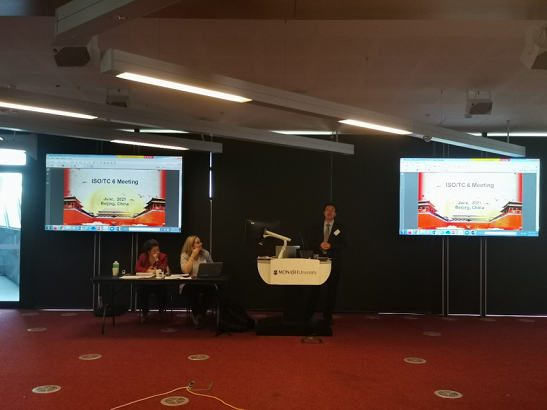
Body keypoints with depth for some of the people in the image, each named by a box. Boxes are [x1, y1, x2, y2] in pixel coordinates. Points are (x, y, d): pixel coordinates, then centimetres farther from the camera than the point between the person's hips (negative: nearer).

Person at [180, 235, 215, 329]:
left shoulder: (205, 253, 4)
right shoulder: (184, 255, -3)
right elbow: (186, 271, -18)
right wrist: (193, 256, -16)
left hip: (204, 283, 2)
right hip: (189, 284, -2)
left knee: (210, 290, -31)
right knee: (191, 290, -37)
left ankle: (200, 315, -11)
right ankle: (196, 315, -15)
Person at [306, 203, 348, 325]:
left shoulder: (340, 227, 4)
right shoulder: (316, 227, 10)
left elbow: (344, 244, -3)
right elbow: (311, 243, 6)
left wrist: (330, 246, -17)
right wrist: (320, 245, -14)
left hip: (333, 263, -1)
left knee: (332, 291, 4)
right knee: (314, 289, 1)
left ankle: (328, 315, 16)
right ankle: (309, 314, 11)